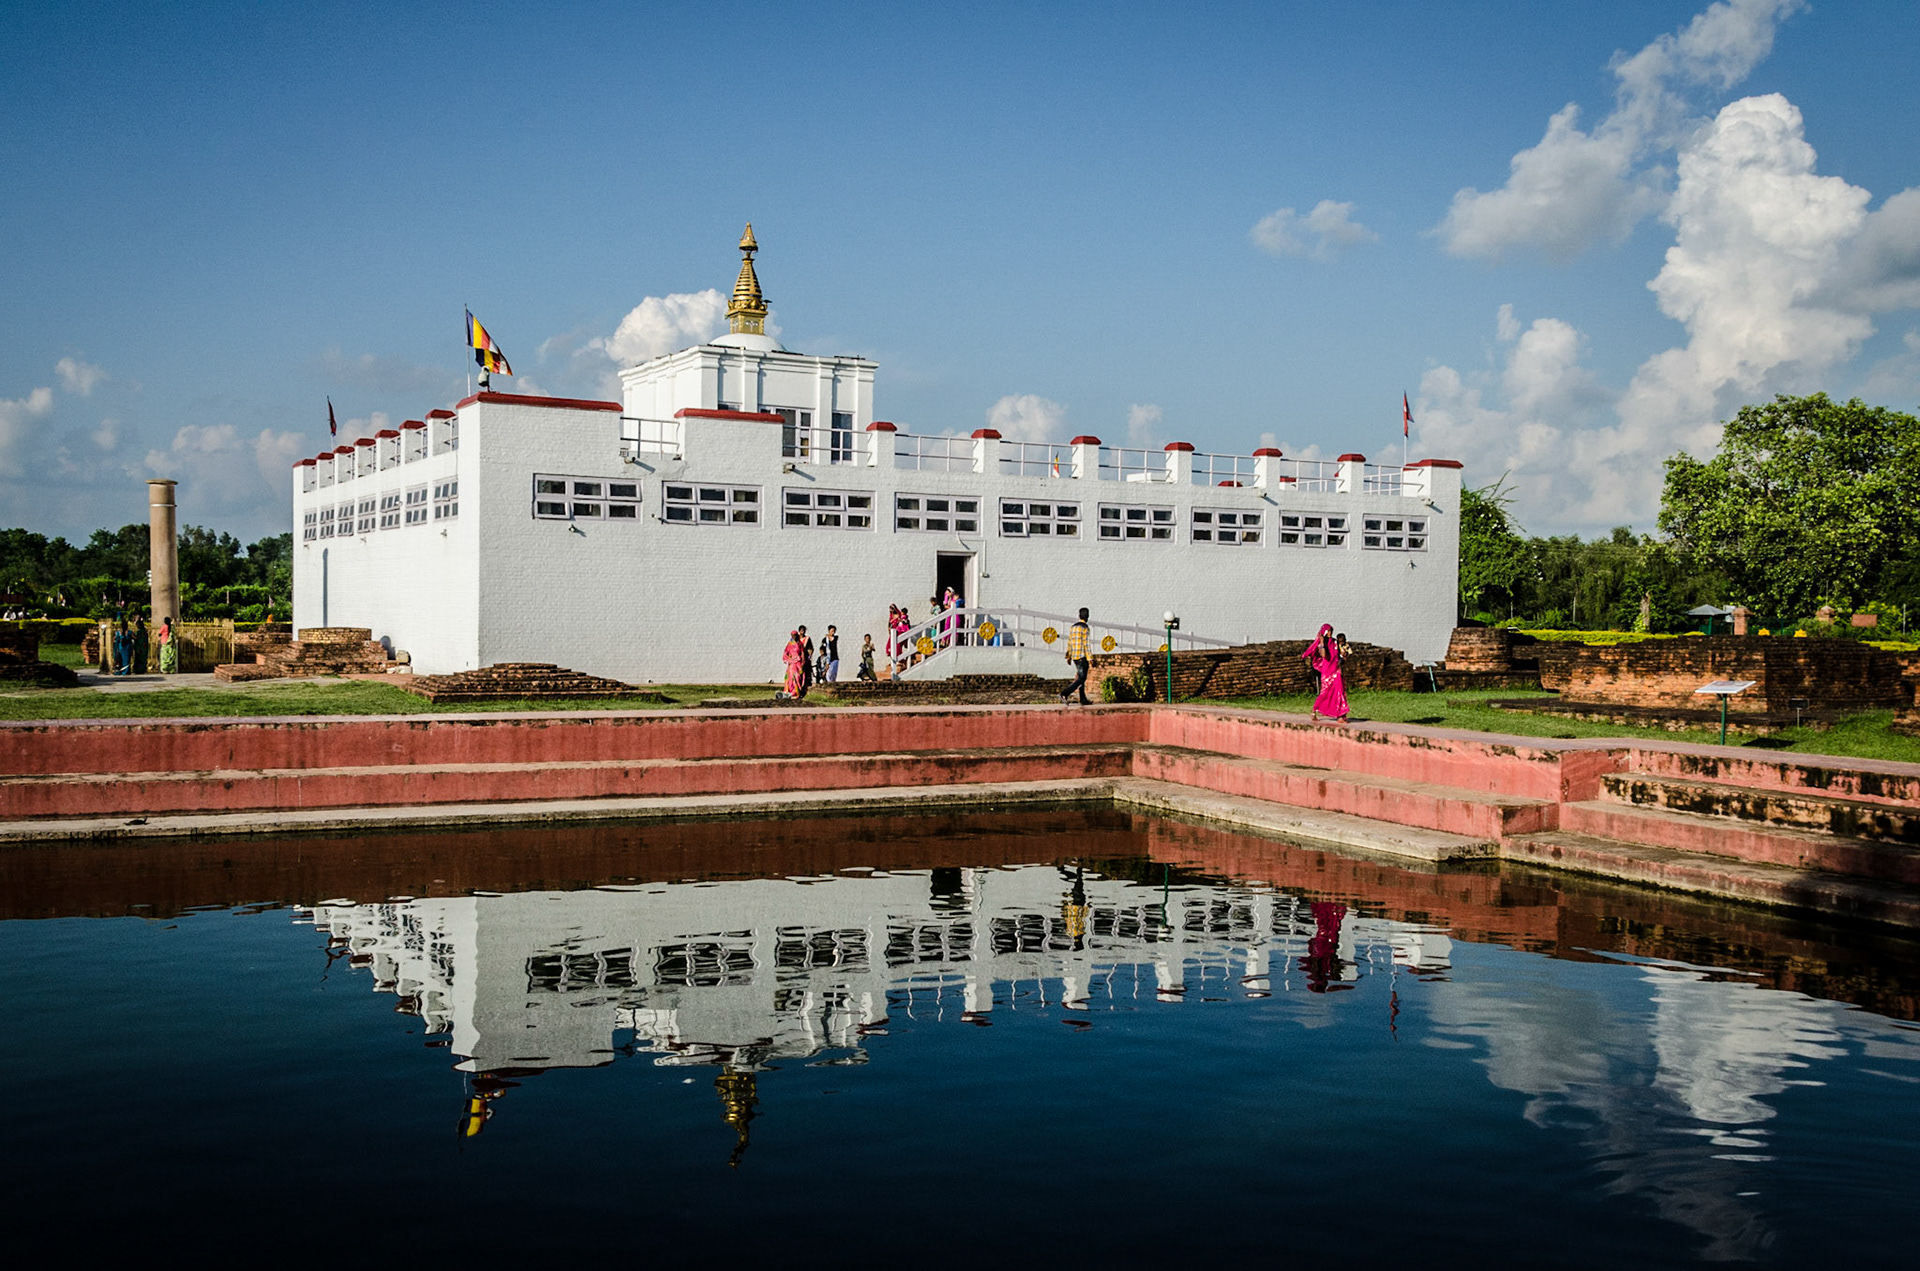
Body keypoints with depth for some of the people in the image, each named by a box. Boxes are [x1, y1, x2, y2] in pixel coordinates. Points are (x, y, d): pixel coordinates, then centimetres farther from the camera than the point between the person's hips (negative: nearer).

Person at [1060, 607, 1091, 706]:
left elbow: (1069, 642, 13)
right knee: (1081, 679, -6)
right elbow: (1086, 644, -15)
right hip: (1082, 656, -8)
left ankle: (1083, 700, 16)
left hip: (1074, 656, 8)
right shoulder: (1085, 628, -11)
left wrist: (1069, 656, 18)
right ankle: (1064, 695, -19)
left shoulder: (1072, 627, 12)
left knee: (1080, 677, 15)